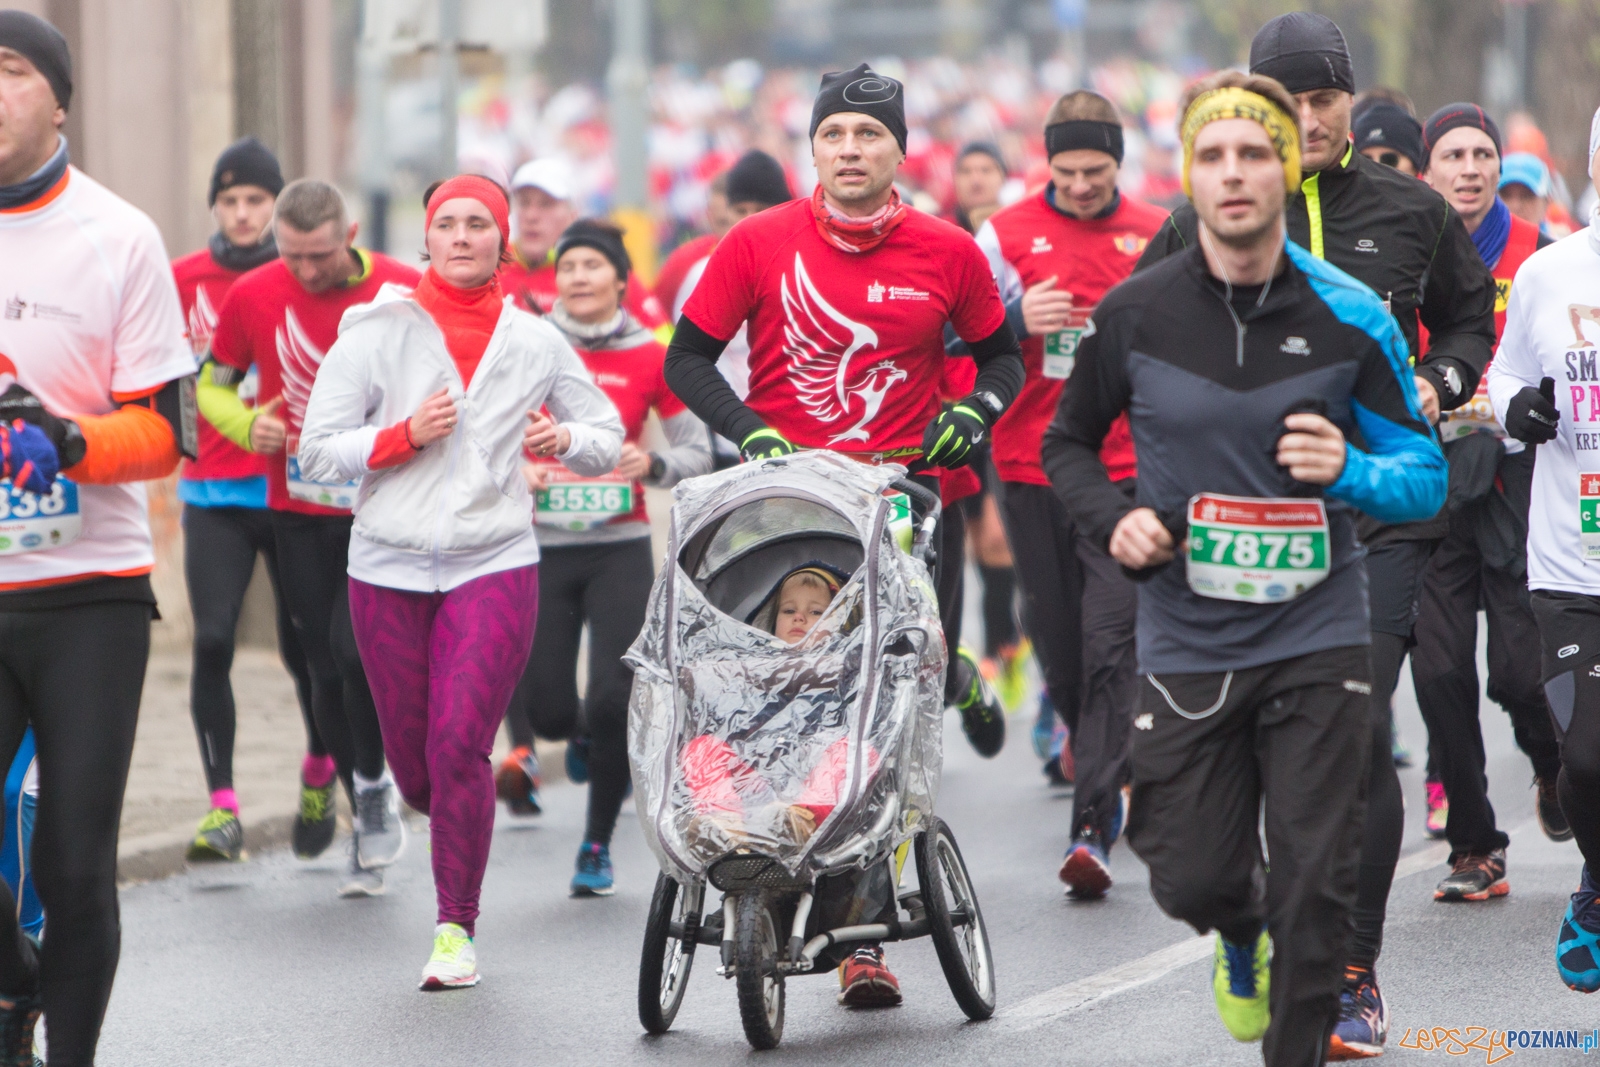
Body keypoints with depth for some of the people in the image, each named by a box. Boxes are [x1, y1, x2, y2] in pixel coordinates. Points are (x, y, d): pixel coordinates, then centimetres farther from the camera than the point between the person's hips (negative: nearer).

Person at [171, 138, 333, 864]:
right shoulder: (184, 279, 4)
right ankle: (222, 806, -7)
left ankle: (321, 774, 32)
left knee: (304, 645, 4)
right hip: (214, 493, 1)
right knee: (213, 640, -11)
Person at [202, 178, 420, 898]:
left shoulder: (406, 292, -9)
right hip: (298, 509, 3)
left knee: (356, 647, -20)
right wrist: (247, 426, -10)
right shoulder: (253, 296, -3)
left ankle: (375, 785, 5)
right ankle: (369, 833, 20)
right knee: (327, 669, 6)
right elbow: (213, 384, 10)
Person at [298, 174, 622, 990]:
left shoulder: (535, 343, 6)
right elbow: (318, 449, 0)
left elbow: (607, 435, 16)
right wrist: (404, 436, -15)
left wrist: (563, 439, -6)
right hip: (389, 568, 1)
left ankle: (457, 929, -4)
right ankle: (455, 822, 43)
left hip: (495, 564, -1)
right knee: (412, 762, 7)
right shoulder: (378, 331, 1)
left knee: (459, 746, -15)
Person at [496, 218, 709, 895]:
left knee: (614, 701, -9)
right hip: (541, 546, 0)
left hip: (619, 547, 0)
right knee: (552, 711, -6)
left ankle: (598, 845, 9)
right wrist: (515, 470, -12)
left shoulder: (650, 360, 1)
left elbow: (698, 453, 7)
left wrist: (653, 466, -13)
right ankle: (524, 737, 34)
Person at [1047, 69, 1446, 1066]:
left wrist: (1349, 471, -20)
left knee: (1316, 891, -3)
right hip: (1186, 640, 1)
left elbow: (1426, 474, 1)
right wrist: (1113, 520, -8)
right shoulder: (1134, 313, -4)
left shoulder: (1351, 318, -6)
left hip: (1317, 638, -1)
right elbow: (1070, 441, 12)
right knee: (1192, 879, 7)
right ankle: (1242, 941, 42)